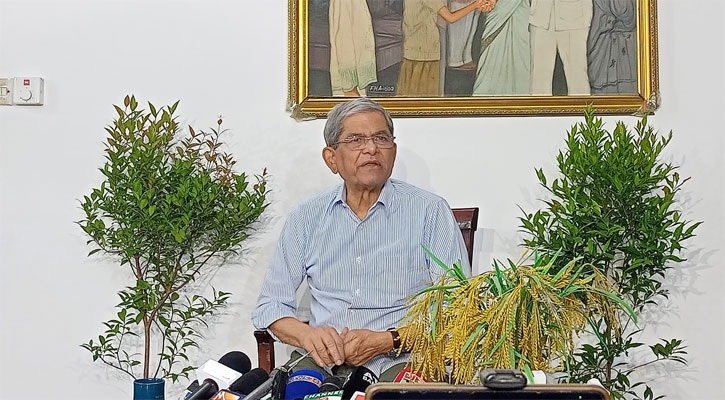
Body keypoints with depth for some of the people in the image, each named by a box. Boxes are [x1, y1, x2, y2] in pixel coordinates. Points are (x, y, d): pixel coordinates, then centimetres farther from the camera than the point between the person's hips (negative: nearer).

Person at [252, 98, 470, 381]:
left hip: (400, 360, -2)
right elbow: (270, 305, 15)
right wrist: (307, 334, -8)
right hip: (322, 361, 2)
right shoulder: (307, 218, 15)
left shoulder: (431, 212, 6)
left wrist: (386, 341, -13)